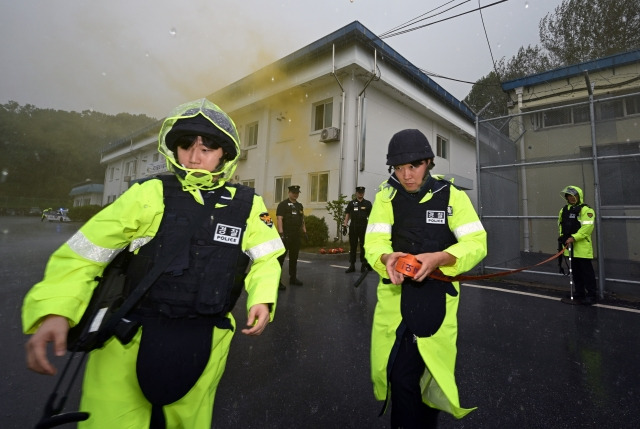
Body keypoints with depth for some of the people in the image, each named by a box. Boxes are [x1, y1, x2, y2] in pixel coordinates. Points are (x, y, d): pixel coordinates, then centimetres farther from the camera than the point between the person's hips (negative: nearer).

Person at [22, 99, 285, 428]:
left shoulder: (246, 205, -5)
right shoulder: (149, 195, -9)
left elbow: (266, 258, 3)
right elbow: (84, 252, -4)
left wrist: (262, 298, -14)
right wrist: (53, 310, -19)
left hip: (204, 341, 2)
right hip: (130, 337, -1)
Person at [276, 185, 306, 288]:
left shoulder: (300, 205, 16)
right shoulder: (283, 204, -4)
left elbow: (302, 220, 21)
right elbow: (279, 219, -13)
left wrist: (304, 231, 14)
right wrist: (281, 233, -21)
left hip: (296, 235, 7)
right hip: (286, 235, -7)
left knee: (294, 257, 14)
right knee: (281, 257, -4)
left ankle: (293, 278, 25)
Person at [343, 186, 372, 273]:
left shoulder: (367, 203, 6)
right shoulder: (351, 203, 7)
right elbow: (347, 214, 6)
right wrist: (345, 225, -2)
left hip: (364, 227, -1)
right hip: (353, 227, 1)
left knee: (363, 246, 5)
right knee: (352, 247, 5)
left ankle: (364, 265, 16)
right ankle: (352, 265, 13)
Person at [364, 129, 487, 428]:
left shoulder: (451, 195, -4)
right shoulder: (386, 197, -1)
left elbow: (477, 244, -8)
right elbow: (373, 243, -7)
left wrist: (438, 258, -27)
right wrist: (386, 258, -30)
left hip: (437, 297, 0)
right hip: (395, 296, 1)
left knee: (434, 371, 14)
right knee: (399, 375, 5)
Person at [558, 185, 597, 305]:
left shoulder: (586, 210, -9)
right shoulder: (563, 210, 13)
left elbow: (587, 227, -18)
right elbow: (561, 225, 21)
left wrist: (574, 237, -23)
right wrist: (562, 237, 7)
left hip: (582, 247, -7)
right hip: (569, 246, 7)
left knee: (587, 271, 0)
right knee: (575, 271, 15)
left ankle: (591, 295, 11)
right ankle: (579, 294, 27)